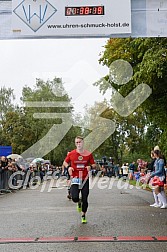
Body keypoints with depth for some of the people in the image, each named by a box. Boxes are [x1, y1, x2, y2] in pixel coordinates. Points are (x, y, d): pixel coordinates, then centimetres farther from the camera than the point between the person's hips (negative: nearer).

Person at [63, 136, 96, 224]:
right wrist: (68, 167, -8)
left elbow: (94, 165, 11)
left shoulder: (88, 154, 0)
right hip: (75, 179, -1)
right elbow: (65, 162, 13)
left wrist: (90, 166, -12)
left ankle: (83, 216, 26)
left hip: (85, 179, 1)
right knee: (74, 198, -17)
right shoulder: (71, 154, -1)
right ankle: (79, 202, 22)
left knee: (85, 199, 2)